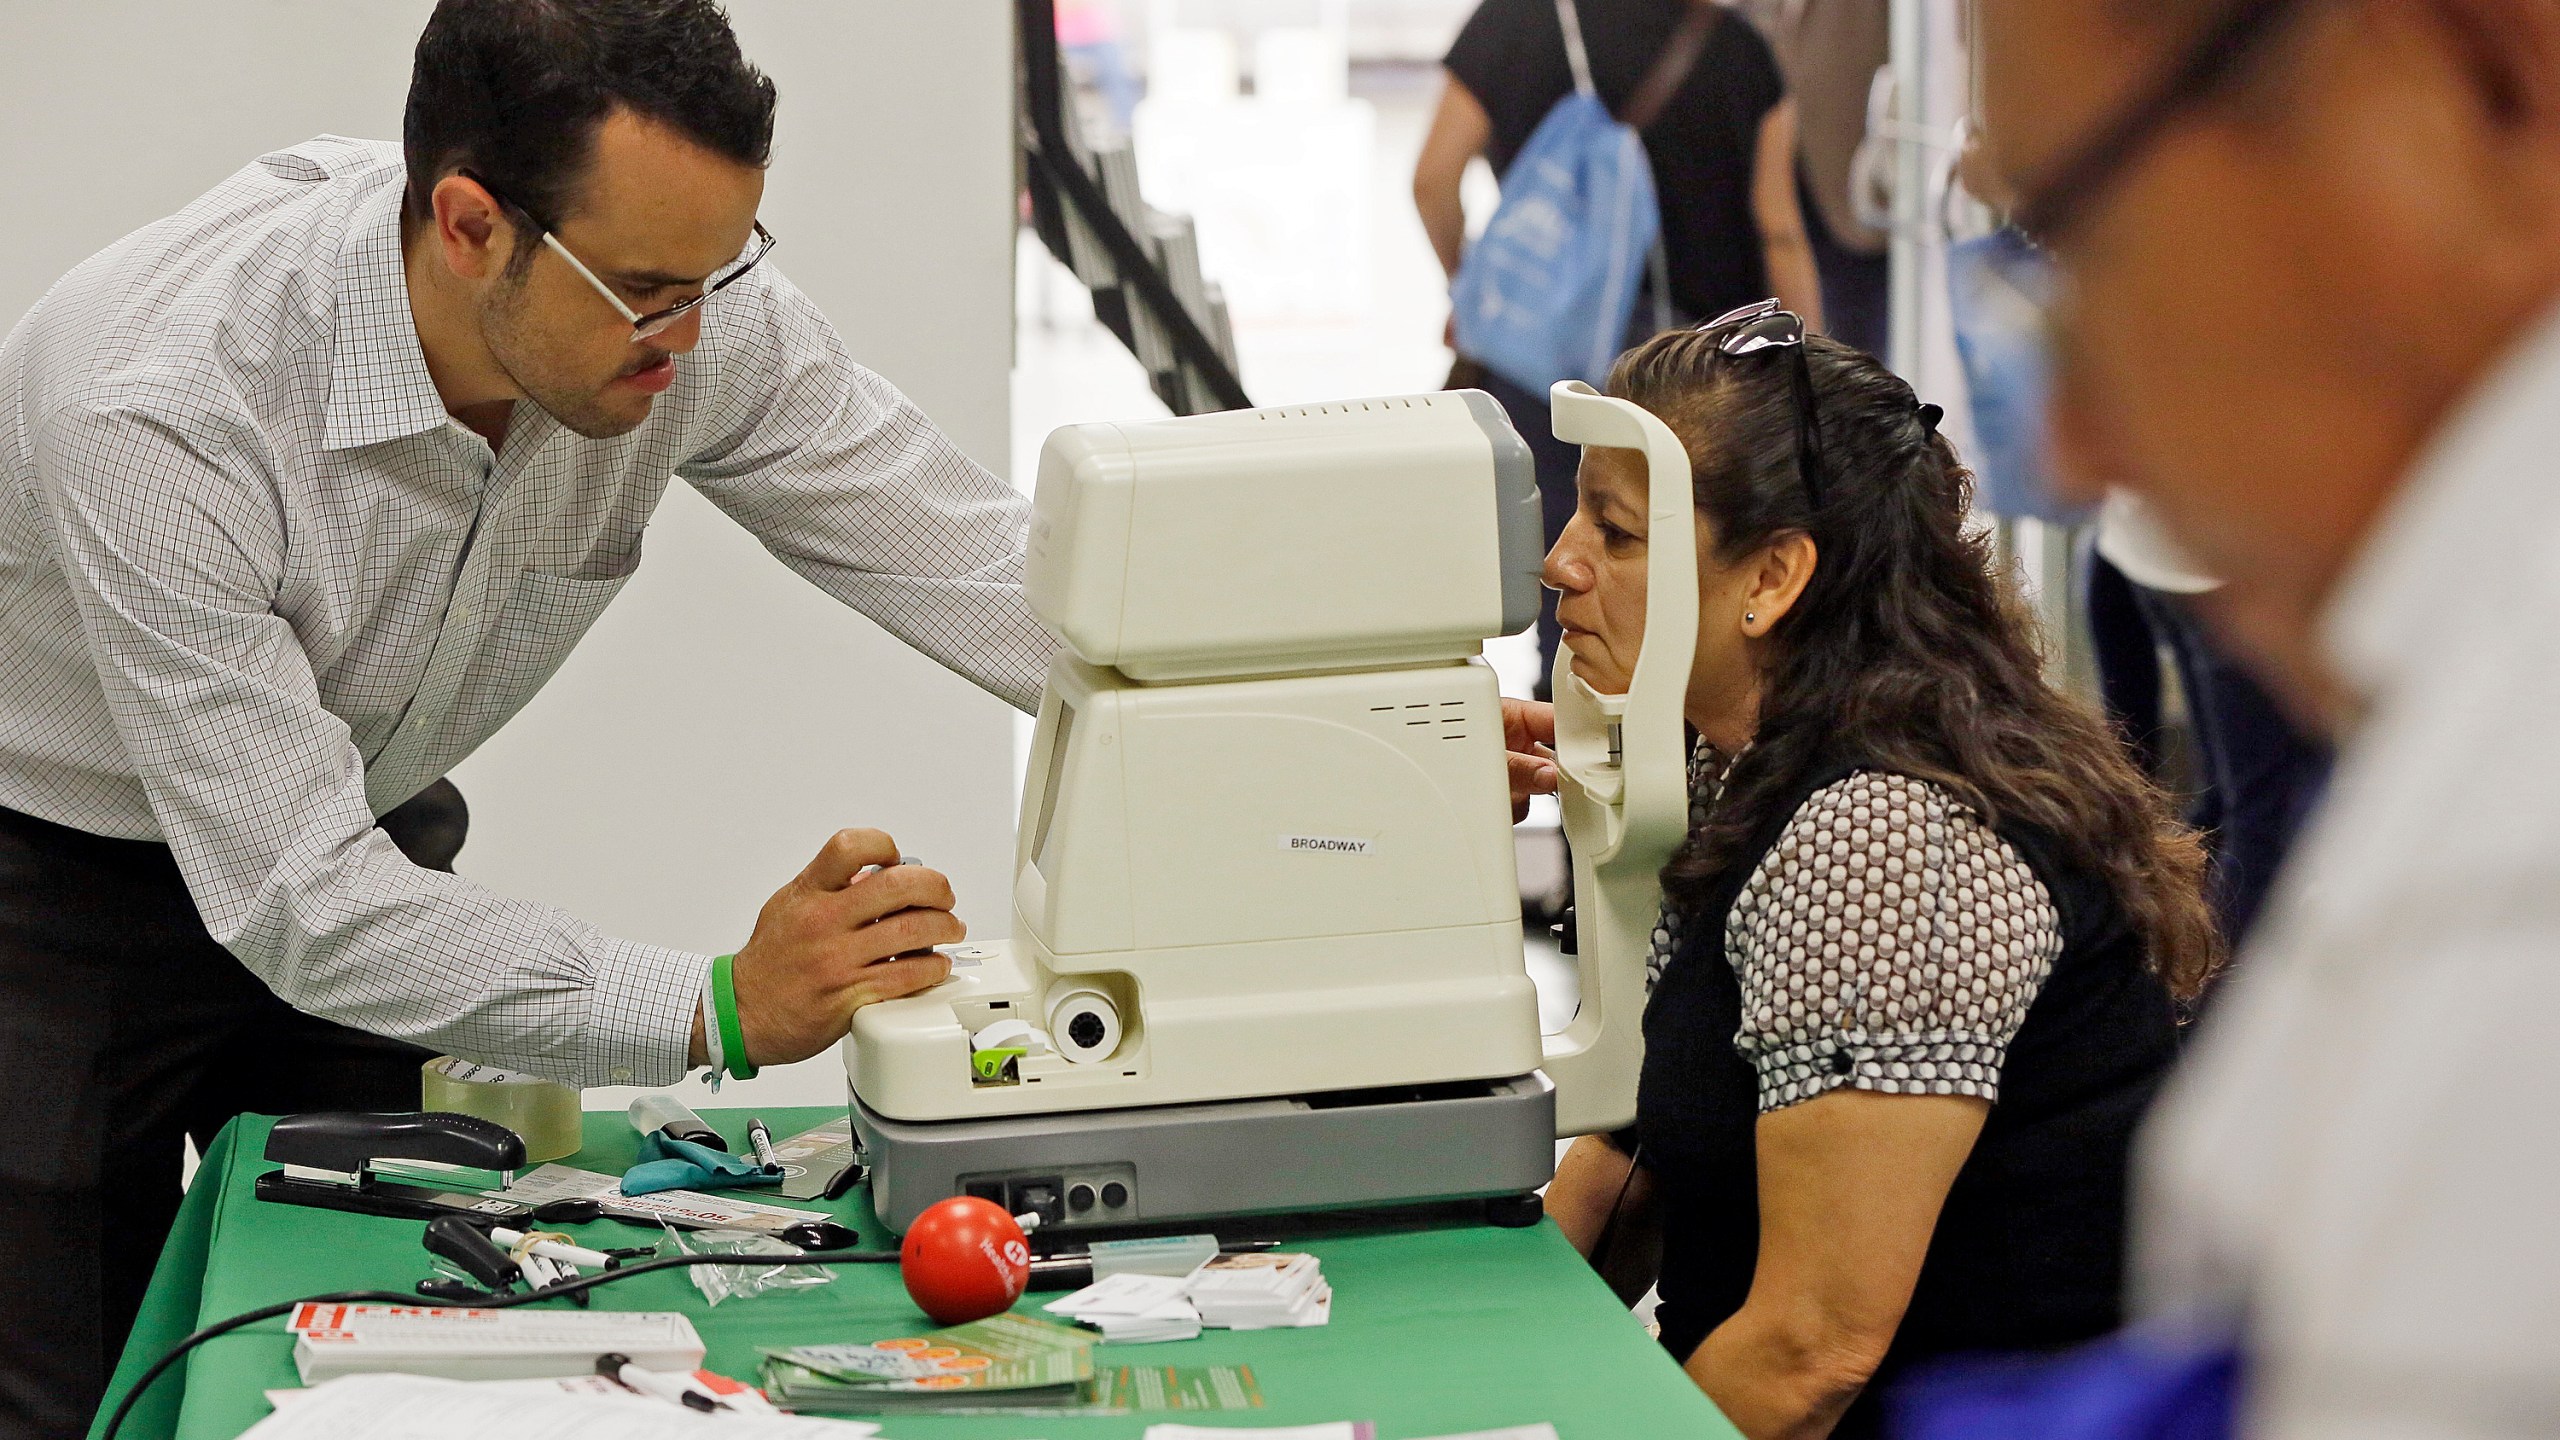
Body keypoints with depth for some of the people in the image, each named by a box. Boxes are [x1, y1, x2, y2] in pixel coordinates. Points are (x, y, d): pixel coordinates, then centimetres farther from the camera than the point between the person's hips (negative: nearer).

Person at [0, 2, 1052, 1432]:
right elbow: (295, 899, -37)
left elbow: (1006, 577, -14)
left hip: (356, 844, 5)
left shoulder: (700, 316, -21)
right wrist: (725, 1009, -43)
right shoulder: (161, 412, -37)